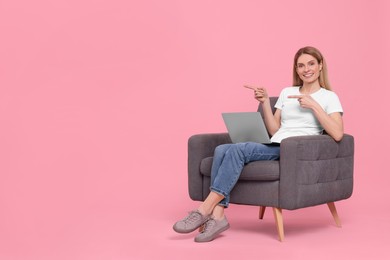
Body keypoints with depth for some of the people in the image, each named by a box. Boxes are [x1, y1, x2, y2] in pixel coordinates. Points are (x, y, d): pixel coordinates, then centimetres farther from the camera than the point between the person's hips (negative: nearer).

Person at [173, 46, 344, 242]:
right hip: (273, 148, 6)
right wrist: (265, 103, 6)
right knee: (221, 150, -22)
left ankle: (204, 210, -25)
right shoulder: (287, 92, 22)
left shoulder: (329, 97, 6)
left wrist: (314, 105, -12)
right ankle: (218, 216, -28)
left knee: (237, 149, -29)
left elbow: (338, 134, -10)